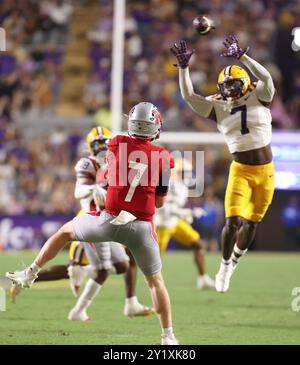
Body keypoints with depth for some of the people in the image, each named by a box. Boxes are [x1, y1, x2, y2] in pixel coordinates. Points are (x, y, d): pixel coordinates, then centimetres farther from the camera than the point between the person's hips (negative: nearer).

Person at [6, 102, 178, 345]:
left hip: (110, 220, 0)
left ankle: (30, 274, 30)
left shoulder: (117, 144, -2)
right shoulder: (163, 159, -2)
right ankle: (168, 336, 9)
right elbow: (160, 202, 7)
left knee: (66, 231, 26)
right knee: (155, 281, 11)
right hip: (141, 226, 0)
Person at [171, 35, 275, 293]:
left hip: (266, 172, 1)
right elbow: (189, 96, -4)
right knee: (233, 221, -15)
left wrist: (242, 56, -28)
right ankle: (224, 266, 6)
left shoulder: (259, 98, 0)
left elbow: (266, 78, -20)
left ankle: (233, 263, 34)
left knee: (251, 224, 10)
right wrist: (184, 67, -13)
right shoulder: (219, 108, 3)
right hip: (241, 172, -1)